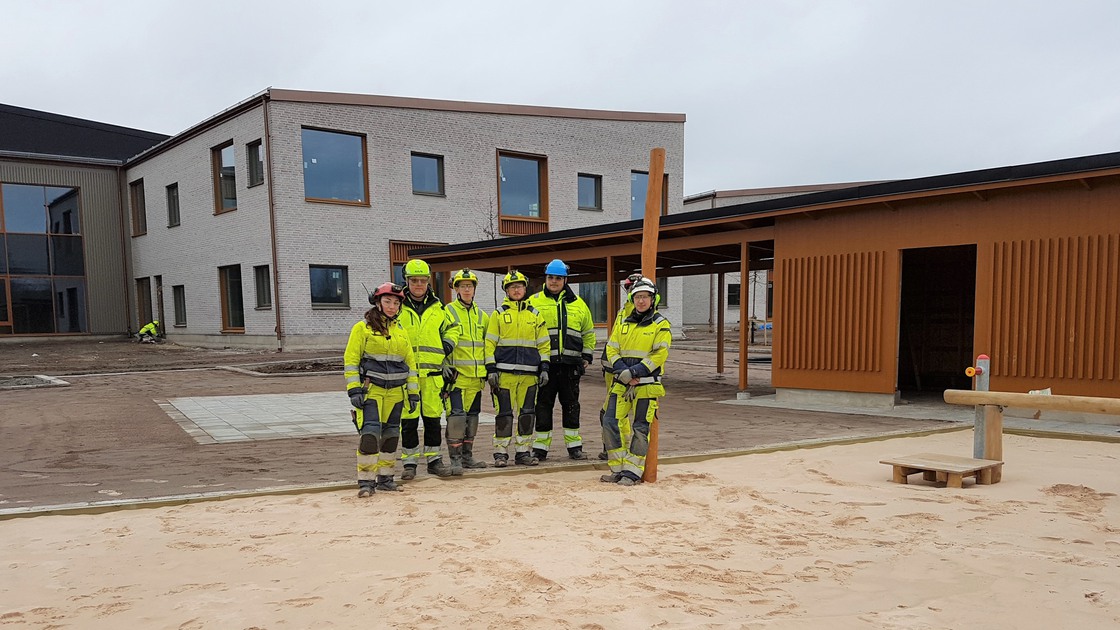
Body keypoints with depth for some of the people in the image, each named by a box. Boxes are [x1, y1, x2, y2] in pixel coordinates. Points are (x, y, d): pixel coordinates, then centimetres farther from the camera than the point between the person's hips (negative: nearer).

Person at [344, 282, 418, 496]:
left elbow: (410, 362, 16)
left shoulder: (401, 332, 14)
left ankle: (385, 478, 19)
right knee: (370, 434, -15)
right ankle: (366, 481, -6)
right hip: (370, 390, -5)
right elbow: (350, 360, -5)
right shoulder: (362, 328, -1)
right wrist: (354, 390, -12)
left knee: (391, 435, 8)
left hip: (395, 393, 5)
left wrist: (413, 392, 10)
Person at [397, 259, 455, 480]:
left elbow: (448, 327, 24)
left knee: (433, 417, 7)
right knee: (409, 418, 1)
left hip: (432, 371, 2)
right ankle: (410, 462, 12)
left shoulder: (437, 307, 11)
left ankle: (434, 459, 18)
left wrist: (448, 342, 6)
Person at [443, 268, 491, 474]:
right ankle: (455, 459, -6)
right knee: (456, 415, -12)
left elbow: (487, 344, 21)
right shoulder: (448, 312, -1)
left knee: (472, 415, 11)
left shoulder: (481, 315, 15)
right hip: (456, 373, -6)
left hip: (476, 375, 6)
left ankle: (467, 456, 21)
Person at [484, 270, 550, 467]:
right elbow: (490, 343, 2)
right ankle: (501, 453, 7)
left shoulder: (534, 314, 12)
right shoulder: (499, 314, 5)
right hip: (504, 372, -3)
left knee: (527, 414, 5)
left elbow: (543, 344, 13)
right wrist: (491, 369, -6)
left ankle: (523, 452, 15)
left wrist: (544, 368, 5)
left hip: (529, 373, 3)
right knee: (504, 414, -2)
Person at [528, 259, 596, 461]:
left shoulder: (578, 303, 12)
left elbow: (588, 333, 20)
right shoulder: (534, 301, 4)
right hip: (545, 363, -2)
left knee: (571, 404, 10)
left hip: (570, 364, 2)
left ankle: (574, 445, 19)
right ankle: (540, 447, 11)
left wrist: (587, 357, 13)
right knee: (543, 405, 2)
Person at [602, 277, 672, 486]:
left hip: (646, 385, -5)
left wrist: (636, 371, -19)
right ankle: (618, 469, 11)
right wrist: (622, 370, -10)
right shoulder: (623, 323, 14)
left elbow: (660, 354, -11)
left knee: (640, 429, -2)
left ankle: (632, 471, 7)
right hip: (621, 383, 5)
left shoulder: (660, 324, -1)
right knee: (611, 422, 0)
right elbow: (611, 349, 9)